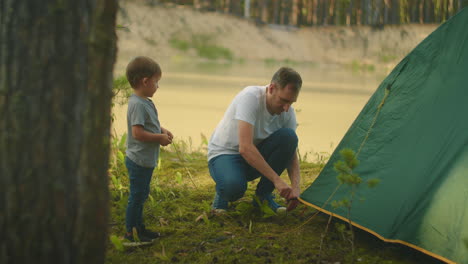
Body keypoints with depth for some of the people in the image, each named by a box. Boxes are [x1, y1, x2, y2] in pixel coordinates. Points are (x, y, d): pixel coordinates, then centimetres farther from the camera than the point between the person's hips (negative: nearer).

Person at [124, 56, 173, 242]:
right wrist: (160, 138, -18)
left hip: (146, 160, 10)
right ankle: (130, 232, 9)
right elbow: (138, 133, -28)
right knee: (136, 196, -1)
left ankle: (139, 227, 31)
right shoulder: (138, 104, -22)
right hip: (139, 161, -10)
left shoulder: (145, 102, 10)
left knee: (141, 195, 19)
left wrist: (162, 130, 7)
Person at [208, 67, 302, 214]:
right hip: (224, 154, -6)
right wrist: (276, 180, -36)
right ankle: (222, 193, 1)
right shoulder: (250, 97, -28)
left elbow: (292, 154, -3)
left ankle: (263, 195, -7)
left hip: (257, 158, 6)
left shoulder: (288, 112, -9)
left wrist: (295, 186, -23)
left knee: (288, 136, -22)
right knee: (234, 186, -40)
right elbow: (245, 148, -36)